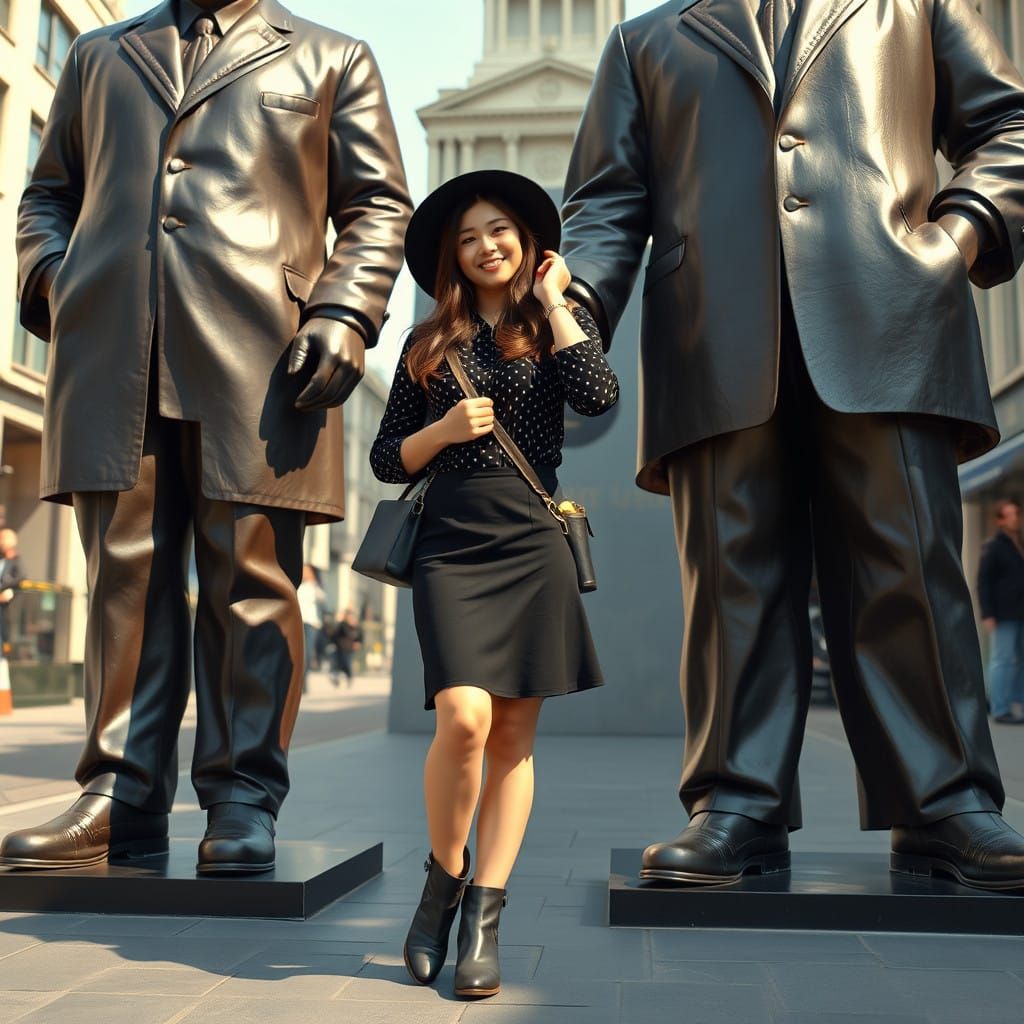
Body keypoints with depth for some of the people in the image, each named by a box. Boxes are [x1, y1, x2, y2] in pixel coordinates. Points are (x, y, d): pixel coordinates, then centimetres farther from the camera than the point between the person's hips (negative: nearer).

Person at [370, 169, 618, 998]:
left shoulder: (561, 324, 12)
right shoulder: (431, 343, 14)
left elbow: (600, 397, -11)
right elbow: (387, 461, 13)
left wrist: (550, 300, -2)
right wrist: (444, 430, -6)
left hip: (532, 544, 0)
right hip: (451, 544, 0)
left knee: (515, 734, 1)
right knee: (463, 718, -16)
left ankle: (485, 915, 12)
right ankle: (443, 881, 9)